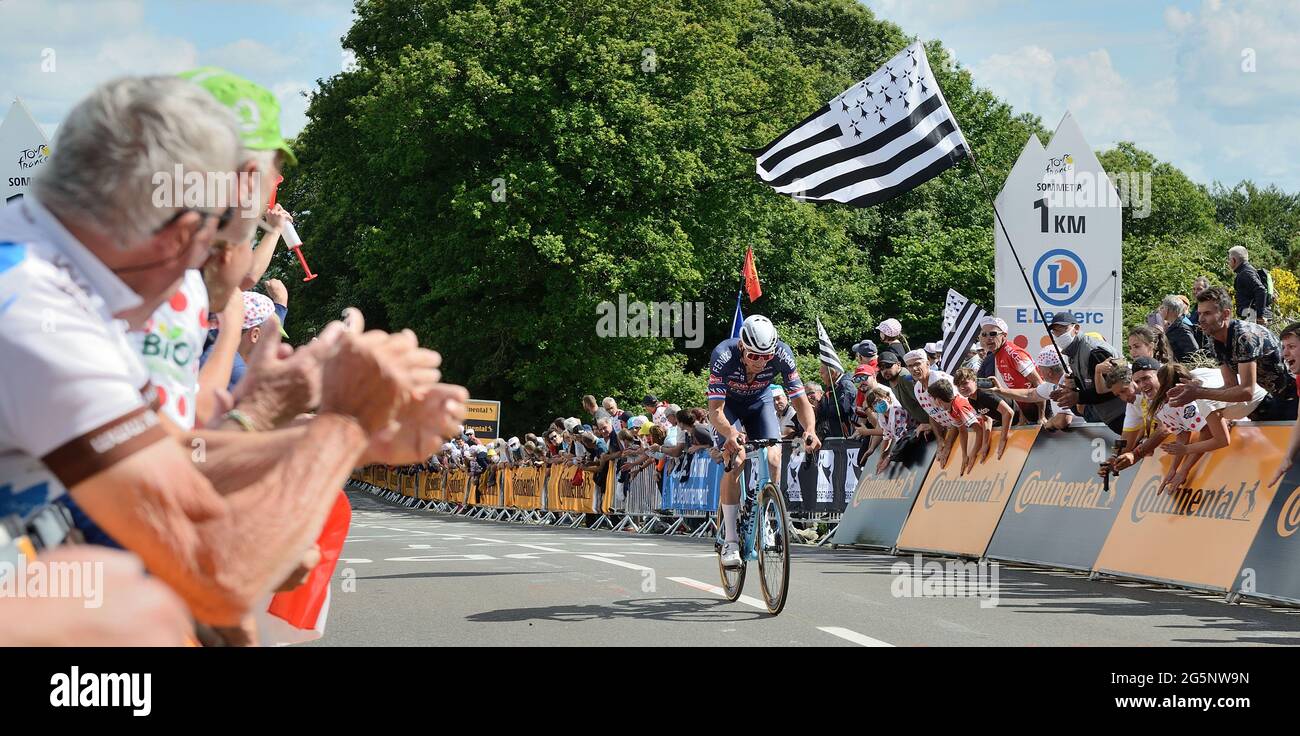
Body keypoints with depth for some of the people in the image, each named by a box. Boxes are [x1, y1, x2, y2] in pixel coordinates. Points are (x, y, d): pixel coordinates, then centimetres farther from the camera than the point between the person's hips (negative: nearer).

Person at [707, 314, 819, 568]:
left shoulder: (782, 355, -31)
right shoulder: (724, 356, -37)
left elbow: (800, 400, -28)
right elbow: (715, 410, -39)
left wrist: (810, 429, -48)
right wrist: (730, 433, -59)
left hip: (759, 400, 3)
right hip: (728, 402, -3)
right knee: (736, 459, -22)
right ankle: (730, 541, -18)